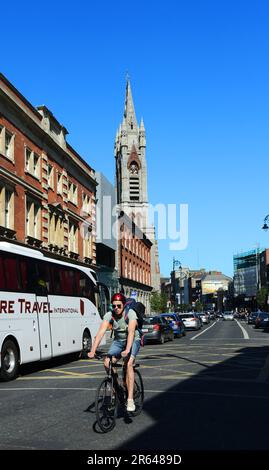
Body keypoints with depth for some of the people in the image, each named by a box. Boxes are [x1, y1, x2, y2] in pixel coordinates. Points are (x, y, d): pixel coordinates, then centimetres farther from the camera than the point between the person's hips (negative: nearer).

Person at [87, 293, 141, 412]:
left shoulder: (130, 313, -24)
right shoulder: (109, 315, -16)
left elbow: (131, 332, -37)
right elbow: (101, 332, -26)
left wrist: (127, 350, -51)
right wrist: (93, 351, -38)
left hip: (133, 341, -4)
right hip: (118, 341, 4)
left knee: (128, 364, -28)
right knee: (107, 363, -16)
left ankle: (130, 399, -28)